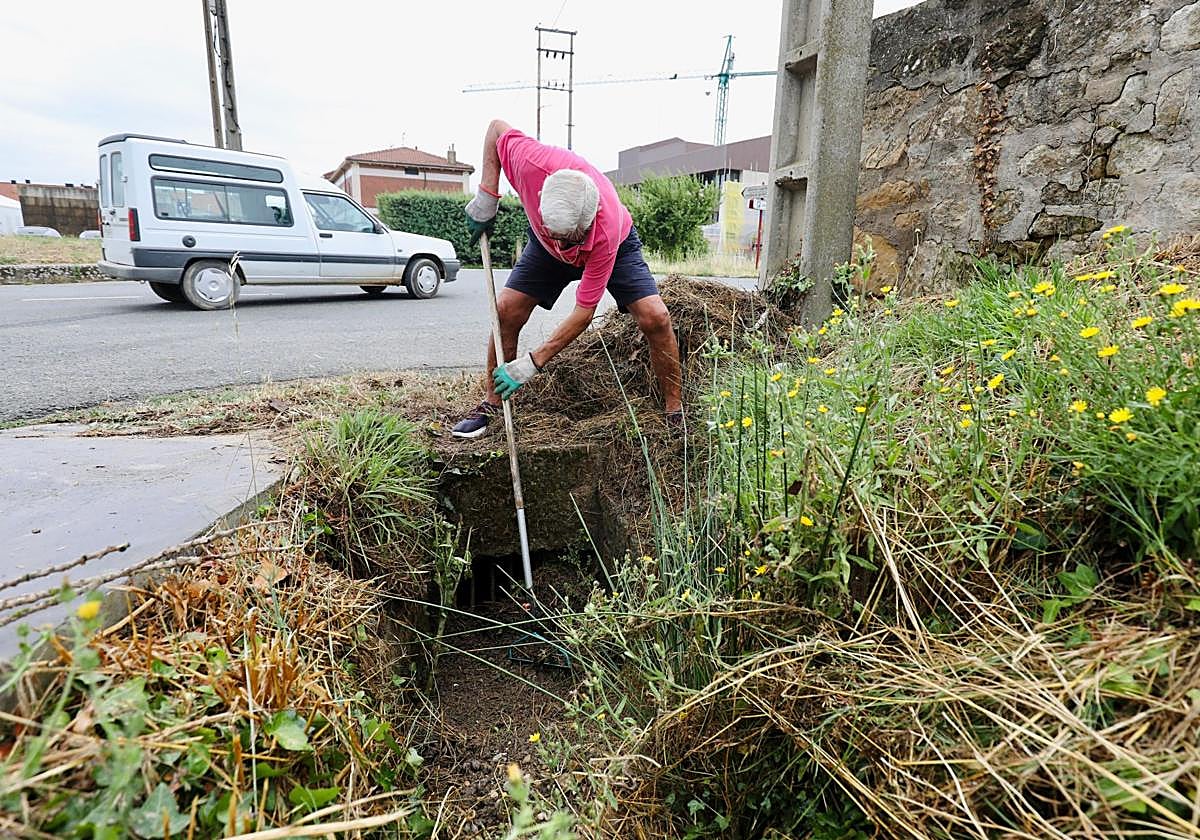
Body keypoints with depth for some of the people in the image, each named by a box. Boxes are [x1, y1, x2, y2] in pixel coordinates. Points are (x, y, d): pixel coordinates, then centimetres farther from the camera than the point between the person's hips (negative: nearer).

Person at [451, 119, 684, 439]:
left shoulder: (606, 235, -43)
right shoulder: (533, 162, -40)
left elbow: (584, 312, -34)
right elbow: (497, 128, -15)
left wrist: (532, 364, -33)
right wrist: (486, 197, -20)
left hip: (617, 246, -3)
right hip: (544, 247, 3)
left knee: (655, 317, -22)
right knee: (506, 310, -13)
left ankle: (675, 412, -5)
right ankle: (491, 404, 4)